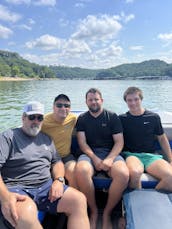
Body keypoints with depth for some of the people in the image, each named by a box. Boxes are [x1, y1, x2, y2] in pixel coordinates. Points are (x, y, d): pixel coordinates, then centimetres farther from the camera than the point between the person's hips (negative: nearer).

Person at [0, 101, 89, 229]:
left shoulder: (46, 139, 19)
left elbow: (57, 161, 20)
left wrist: (59, 180, -2)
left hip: (47, 186, 6)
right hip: (17, 189, -5)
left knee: (79, 200, -15)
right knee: (25, 214, -40)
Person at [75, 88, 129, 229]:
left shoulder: (112, 117, 9)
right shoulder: (82, 119, 12)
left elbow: (119, 142, 2)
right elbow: (82, 142, 2)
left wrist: (109, 159, -15)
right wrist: (95, 159, -15)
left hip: (111, 153, 0)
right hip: (90, 153, 0)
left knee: (123, 174, -32)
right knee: (81, 171, -34)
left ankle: (107, 213, -5)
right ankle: (93, 211, -6)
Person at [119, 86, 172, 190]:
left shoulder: (154, 117, 8)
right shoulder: (122, 119, 6)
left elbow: (162, 139, 17)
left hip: (151, 155, 2)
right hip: (131, 154, -2)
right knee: (135, 172, -38)